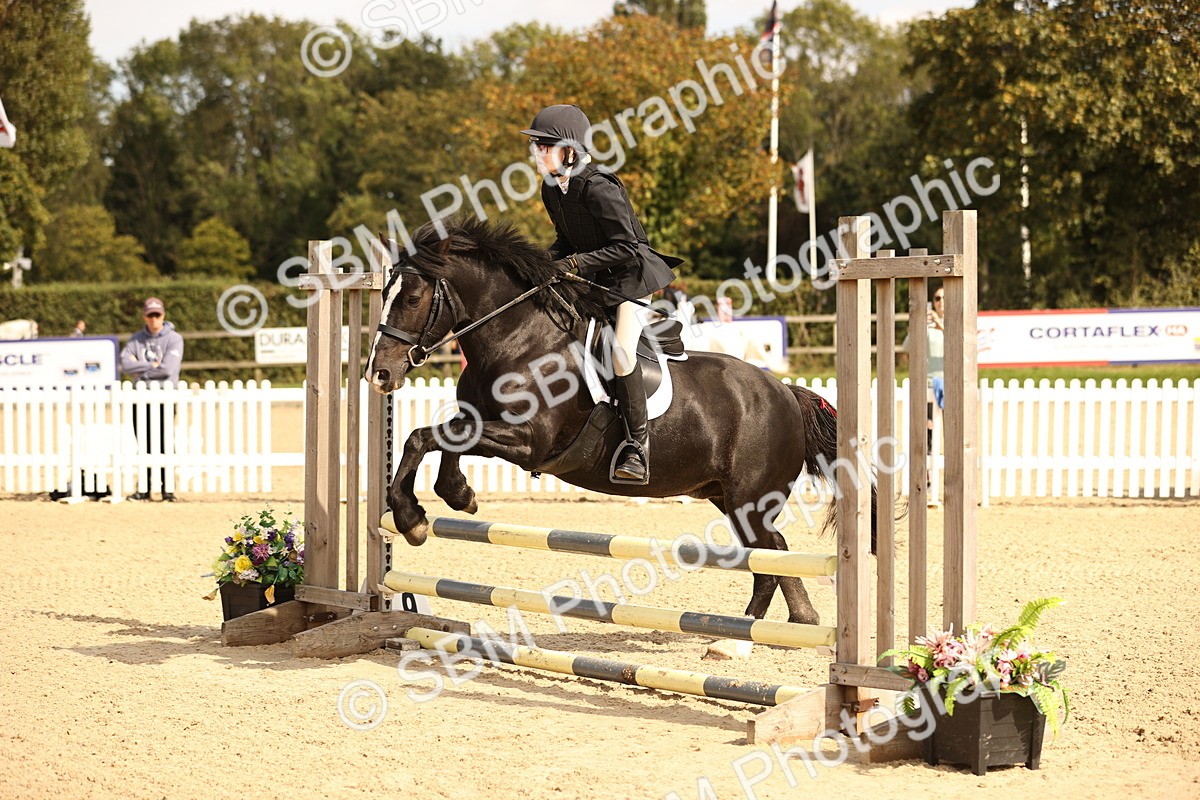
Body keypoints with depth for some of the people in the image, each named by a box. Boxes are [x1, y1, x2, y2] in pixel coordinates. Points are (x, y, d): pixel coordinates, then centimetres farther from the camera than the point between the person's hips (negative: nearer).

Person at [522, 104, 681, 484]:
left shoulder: (599, 188, -25)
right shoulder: (551, 189, 1)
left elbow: (627, 247, -24)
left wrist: (575, 263, -26)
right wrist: (548, 259, -5)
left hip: (632, 274, -9)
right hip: (591, 280, 9)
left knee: (621, 350, -27)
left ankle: (638, 441, -16)